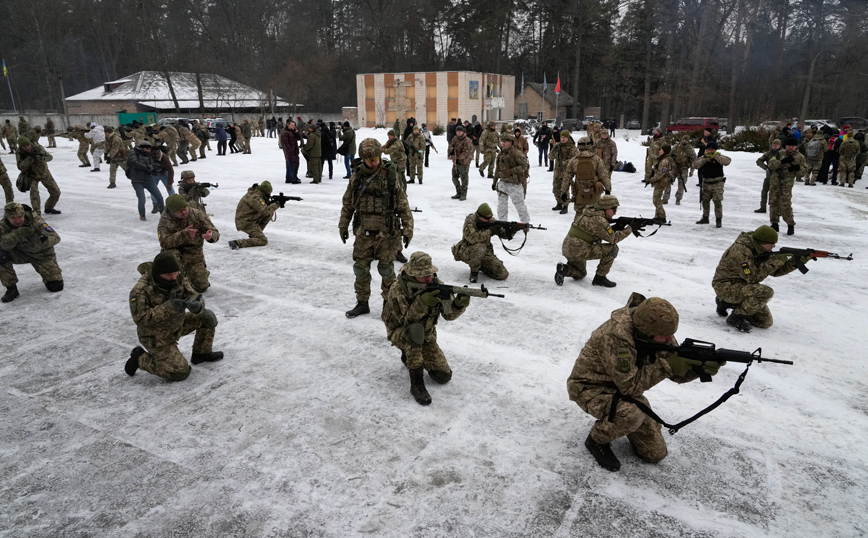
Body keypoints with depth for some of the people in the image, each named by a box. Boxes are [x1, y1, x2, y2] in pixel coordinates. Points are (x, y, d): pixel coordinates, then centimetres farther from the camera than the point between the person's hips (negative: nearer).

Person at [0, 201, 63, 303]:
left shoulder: (36, 221, -25)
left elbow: (55, 237, -27)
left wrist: (45, 240, -51)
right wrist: (17, 233, -50)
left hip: (42, 254, -2)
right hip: (20, 253, 2)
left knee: (56, 286, -10)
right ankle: (11, 288, -11)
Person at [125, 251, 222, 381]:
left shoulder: (178, 279, -10)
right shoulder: (141, 290, -27)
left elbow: (193, 295, -13)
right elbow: (140, 318, -31)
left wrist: (196, 306, -38)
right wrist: (168, 307, -38)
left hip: (176, 326, 7)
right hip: (156, 338, -7)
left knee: (208, 317, -2)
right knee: (181, 373, -12)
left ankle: (202, 353, 18)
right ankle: (140, 359, 8)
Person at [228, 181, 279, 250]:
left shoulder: (256, 193, 7)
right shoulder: (255, 197, -23)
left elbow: (264, 206, 15)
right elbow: (265, 211, -30)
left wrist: (271, 202, -4)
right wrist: (276, 204, -17)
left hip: (250, 219, 10)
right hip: (245, 223, -10)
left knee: (270, 213, 7)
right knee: (263, 241, -14)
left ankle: (257, 233, 12)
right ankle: (237, 243, -23)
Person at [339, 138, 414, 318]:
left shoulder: (391, 174, -7)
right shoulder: (357, 175, 2)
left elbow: (403, 204, -4)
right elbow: (348, 202, 12)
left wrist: (408, 228, -6)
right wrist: (343, 225, 14)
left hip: (387, 232, -3)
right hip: (363, 231, 3)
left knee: (386, 269, 4)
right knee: (360, 268, 9)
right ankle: (362, 303, 25)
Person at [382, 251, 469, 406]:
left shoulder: (435, 284, -16)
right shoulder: (397, 289, -27)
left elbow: (449, 315, -17)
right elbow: (405, 320, -30)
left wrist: (459, 304, -38)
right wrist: (421, 303, -45)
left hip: (426, 335, 5)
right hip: (400, 333, -4)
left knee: (444, 376, -1)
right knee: (416, 330, -41)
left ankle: (409, 356, 23)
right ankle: (416, 384, -27)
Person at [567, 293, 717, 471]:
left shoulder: (655, 330, -12)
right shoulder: (616, 336, -35)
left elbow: (677, 374, -6)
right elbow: (629, 385, -32)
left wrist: (700, 367, -26)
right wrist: (666, 366, -34)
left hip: (622, 388, 7)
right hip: (590, 388, -7)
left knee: (655, 453, 2)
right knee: (632, 414, -37)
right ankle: (597, 440, -7)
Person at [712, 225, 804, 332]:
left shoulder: (760, 250, 1)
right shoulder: (741, 250, -26)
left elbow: (775, 271, 5)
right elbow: (752, 278, -28)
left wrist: (796, 261, -7)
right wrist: (775, 261, -24)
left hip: (742, 286, 9)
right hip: (725, 286, -9)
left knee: (766, 322, 6)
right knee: (766, 292, -31)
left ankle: (727, 302, 19)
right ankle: (736, 317, -13)